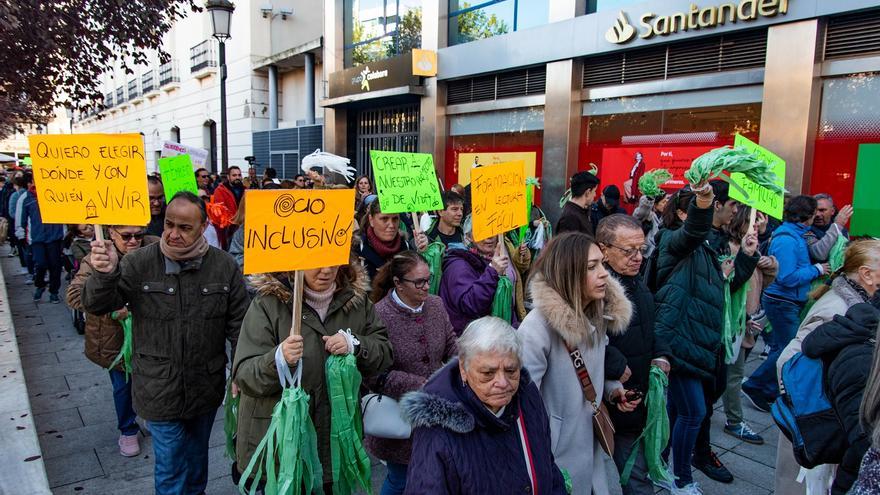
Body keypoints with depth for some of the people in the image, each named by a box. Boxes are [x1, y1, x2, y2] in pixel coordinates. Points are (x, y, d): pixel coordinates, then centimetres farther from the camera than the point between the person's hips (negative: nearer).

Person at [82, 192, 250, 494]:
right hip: (160, 389, -2)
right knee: (170, 465, 10)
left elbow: (238, 323, -3)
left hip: (206, 387, 2)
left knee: (197, 454, 25)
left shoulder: (224, 266, -7)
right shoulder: (139, 263, -11)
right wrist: (105, 274, -32)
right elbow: (96, 306, -12)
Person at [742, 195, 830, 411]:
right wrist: (816, 270, -14)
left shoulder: (795, 235, 10)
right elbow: (788, 277, -25)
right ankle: (754, 386, 5)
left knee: (781, 347, 16)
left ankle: (770, 390, 27)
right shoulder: (787, 240, -21)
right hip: (783, 302, -10)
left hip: (789, 302, 10)